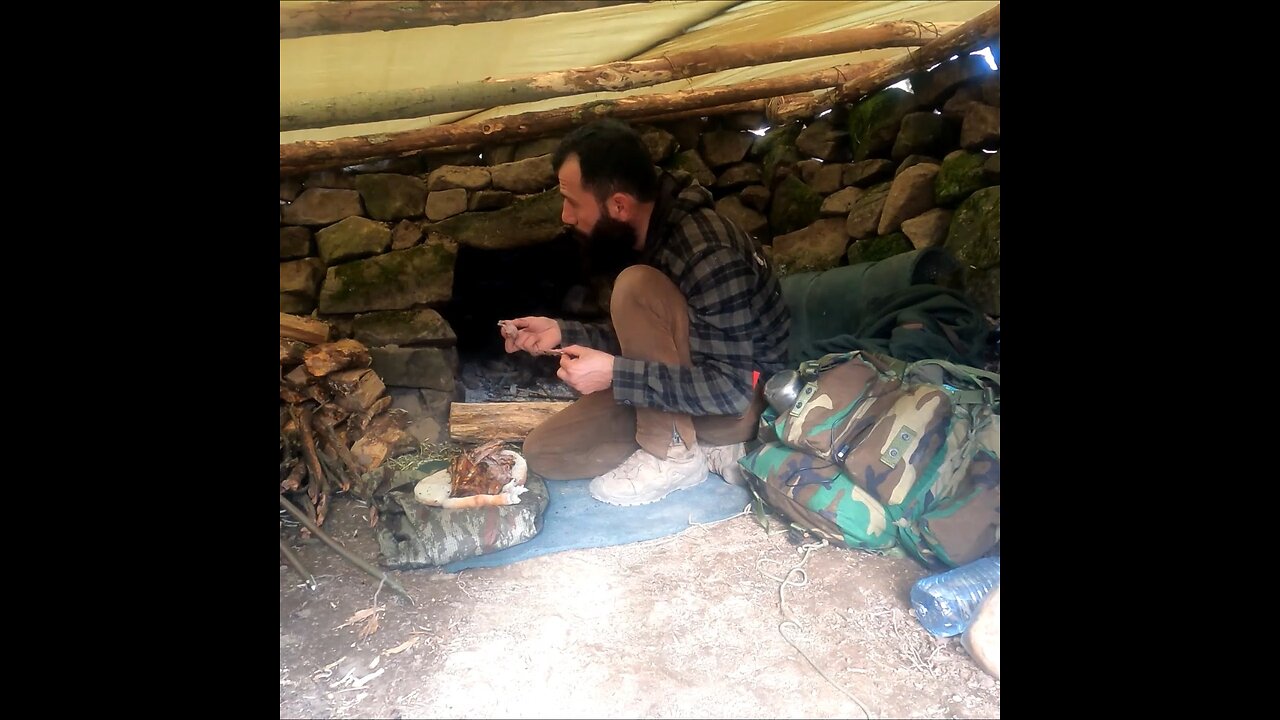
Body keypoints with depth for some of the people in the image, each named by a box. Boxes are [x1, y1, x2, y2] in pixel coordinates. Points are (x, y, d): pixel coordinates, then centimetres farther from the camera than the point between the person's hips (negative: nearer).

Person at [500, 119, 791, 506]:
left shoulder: (708, 253, -29)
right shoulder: (639, 236, -2)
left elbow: (732, 389, -29)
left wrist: (615, 375, -31)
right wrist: (562, 332, -5)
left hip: (745, 403, -8)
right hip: (682, 393, 8)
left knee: (636, 287, -28)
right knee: (543, 452, -1)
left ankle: (674, 454, -15)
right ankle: (704, 446, 0)